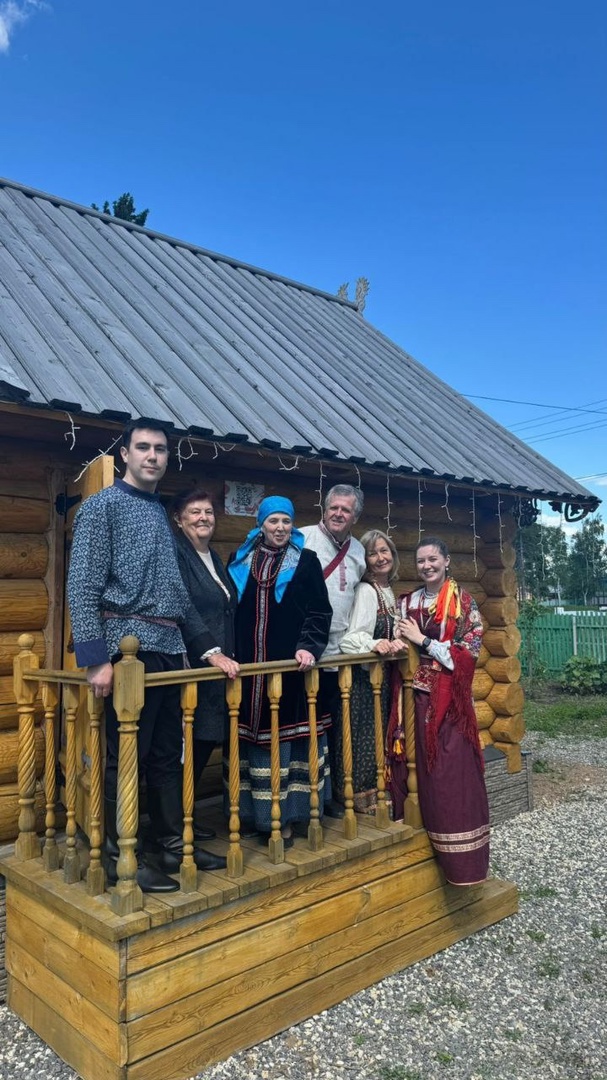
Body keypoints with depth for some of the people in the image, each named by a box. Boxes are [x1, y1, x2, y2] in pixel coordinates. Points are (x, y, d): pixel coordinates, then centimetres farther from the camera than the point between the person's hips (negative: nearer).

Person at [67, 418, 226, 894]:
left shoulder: (163, 513, 17)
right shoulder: (102, 506, -4)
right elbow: (83, 587, -11)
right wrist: (96, 659, -18)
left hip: (170, 649, 7)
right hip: (129, 647, -7)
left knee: (168, 755, 14)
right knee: (126, 756, 2)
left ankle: (174, 845, 27)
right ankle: (121, 858, 16)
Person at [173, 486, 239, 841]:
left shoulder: (215, 558, 18)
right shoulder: (176, 554, -8)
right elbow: (183, 608, -19)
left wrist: (229, 654, 14)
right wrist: (212, 652, -25)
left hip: (219, 666, 8)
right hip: (191, 666, -8)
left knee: (207, 740, 11)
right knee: (191, 743, -4)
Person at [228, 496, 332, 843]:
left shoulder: (306, 561, 4)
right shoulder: (240, 562, 11)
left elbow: (321, 611, -1)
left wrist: (309, 647, -15)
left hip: (291, 665, -2)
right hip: (249, 665, 2)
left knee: (286, 735, 0)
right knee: (253, 736, 4)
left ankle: (286, 815, 9)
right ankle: (254, 812, 15)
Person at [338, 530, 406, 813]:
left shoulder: (388, 590, 12)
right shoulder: (366, 590, -15)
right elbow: (353, 637, -24)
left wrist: (395, 643, 1)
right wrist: (375, 644, -40)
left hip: (384, 675, 9)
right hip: (365, 675, -9)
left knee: (381, 735, 14)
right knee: (366, 737, -2)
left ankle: (377, 794, 26)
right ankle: (363, 797, 11)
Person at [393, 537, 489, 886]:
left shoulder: (463, 601, -2)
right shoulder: (408, 602, 10)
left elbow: (469, 650, -9)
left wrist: (422, 640, -12)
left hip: (452, 697, -4)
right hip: (420, 695, 4)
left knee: (455, 772, -6)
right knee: (428, 768, 4)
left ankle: (465, 861, 5)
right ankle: (440, 854, 17)